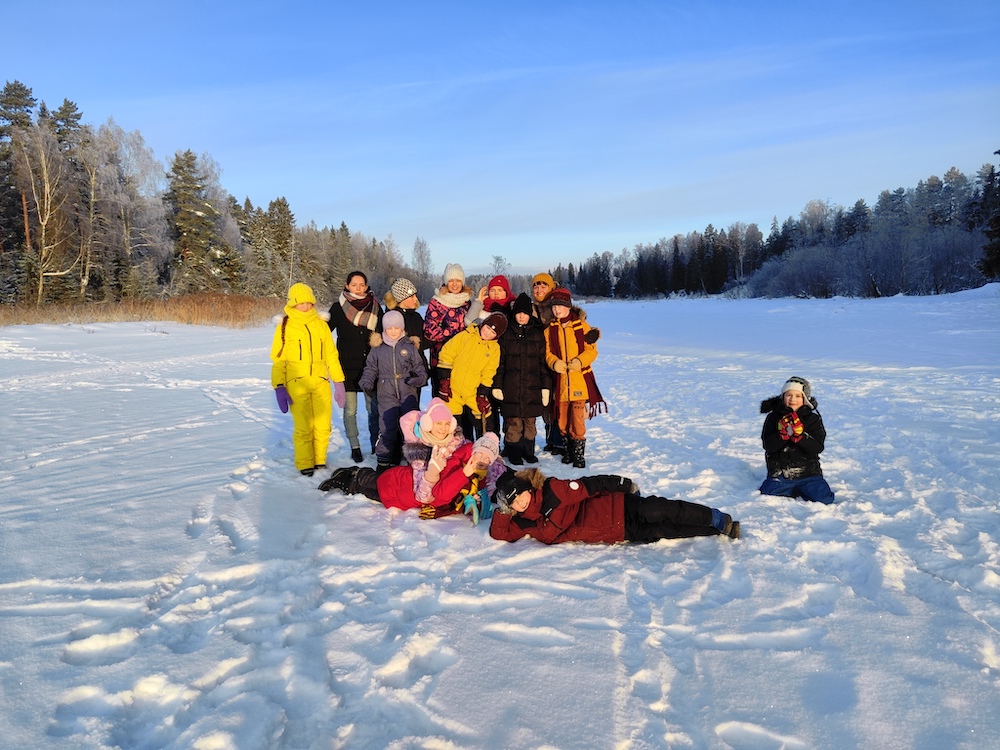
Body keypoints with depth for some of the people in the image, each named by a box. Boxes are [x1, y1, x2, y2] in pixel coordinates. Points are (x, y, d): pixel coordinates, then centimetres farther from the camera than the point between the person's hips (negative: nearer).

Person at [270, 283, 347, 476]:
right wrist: (279, 387, -5)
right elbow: (278, 359, 3)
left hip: (321, 382, 3)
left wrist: (338, 381, 10)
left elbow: (331, 354, 14)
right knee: (303, 427, -4)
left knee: (323, 426, 4)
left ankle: (320, 462, 20)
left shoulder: (321, 324, 11)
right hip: (296, 383, -3)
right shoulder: (285, 326, 3)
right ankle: (305, 466, 10)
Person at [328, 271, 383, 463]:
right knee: (350, 409, 4)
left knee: (373, 408, 4)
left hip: (370, 366, 1)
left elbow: (383, 334, 14)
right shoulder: (338, 308, 0)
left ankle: (376, 444, 19)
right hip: (347, 367, -1)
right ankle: (355, 447, 16)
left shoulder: (375, 308, 5)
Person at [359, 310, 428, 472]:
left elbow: (419, 367, 11)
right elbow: (371, 369, 14)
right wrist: (366, 383, -3)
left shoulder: (410, 348, 9)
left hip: (408, 392, 0)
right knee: (387, 427, -7)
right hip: (386, 394, 0)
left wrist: (420, 378, -9)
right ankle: (384, 461, 3)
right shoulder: (377, 350, 11)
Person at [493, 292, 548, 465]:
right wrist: (497, 385, -2)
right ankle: (513, 452, 8)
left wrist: (545, 387, 4)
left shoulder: (538, 334, 9)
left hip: (532, 386, 1)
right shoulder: (507, 333, 6)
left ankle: (528, 451, 17)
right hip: (511, 386, -1)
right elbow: (500, 361, 4)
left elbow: (543, 361, 9)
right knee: (513, 421, -4)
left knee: (530, 421, 4)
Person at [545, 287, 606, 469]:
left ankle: (579, 454, 3)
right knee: (562, 420, 8)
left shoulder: (581, 325, 1)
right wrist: (555, 363, -13)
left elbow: (592, 350, 0)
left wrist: (579, 361, -17)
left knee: (577, 419, -8)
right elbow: (548, 353, 9)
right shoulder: (550, 330, 9)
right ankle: (569, 450, 26)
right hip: (561, 380, 3)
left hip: (580, 379, -3)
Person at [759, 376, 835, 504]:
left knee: (824, 499, -18)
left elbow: (818, 448, -9)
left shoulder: (813, 418, 2)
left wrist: (800, 435, -24)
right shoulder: (773, 417, 1)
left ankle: (802, 492, 14)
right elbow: (768, 446, -8)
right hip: (780, 473, 0)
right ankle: (793, 493, 12)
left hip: (808, 473, 0)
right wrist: (783, 433, -24)